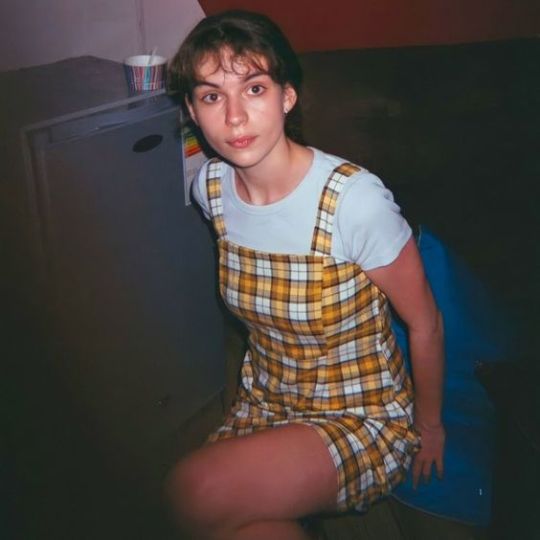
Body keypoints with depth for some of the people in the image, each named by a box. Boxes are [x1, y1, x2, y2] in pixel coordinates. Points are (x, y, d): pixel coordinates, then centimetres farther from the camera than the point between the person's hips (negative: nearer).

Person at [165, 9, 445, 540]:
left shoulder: (355, 198, -26)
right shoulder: (210, 186, -8)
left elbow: (424, 323, -12)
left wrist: (430, 427, 2)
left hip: (365, 418, -4)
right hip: (262, 404, 5)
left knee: (196, 492, -27)